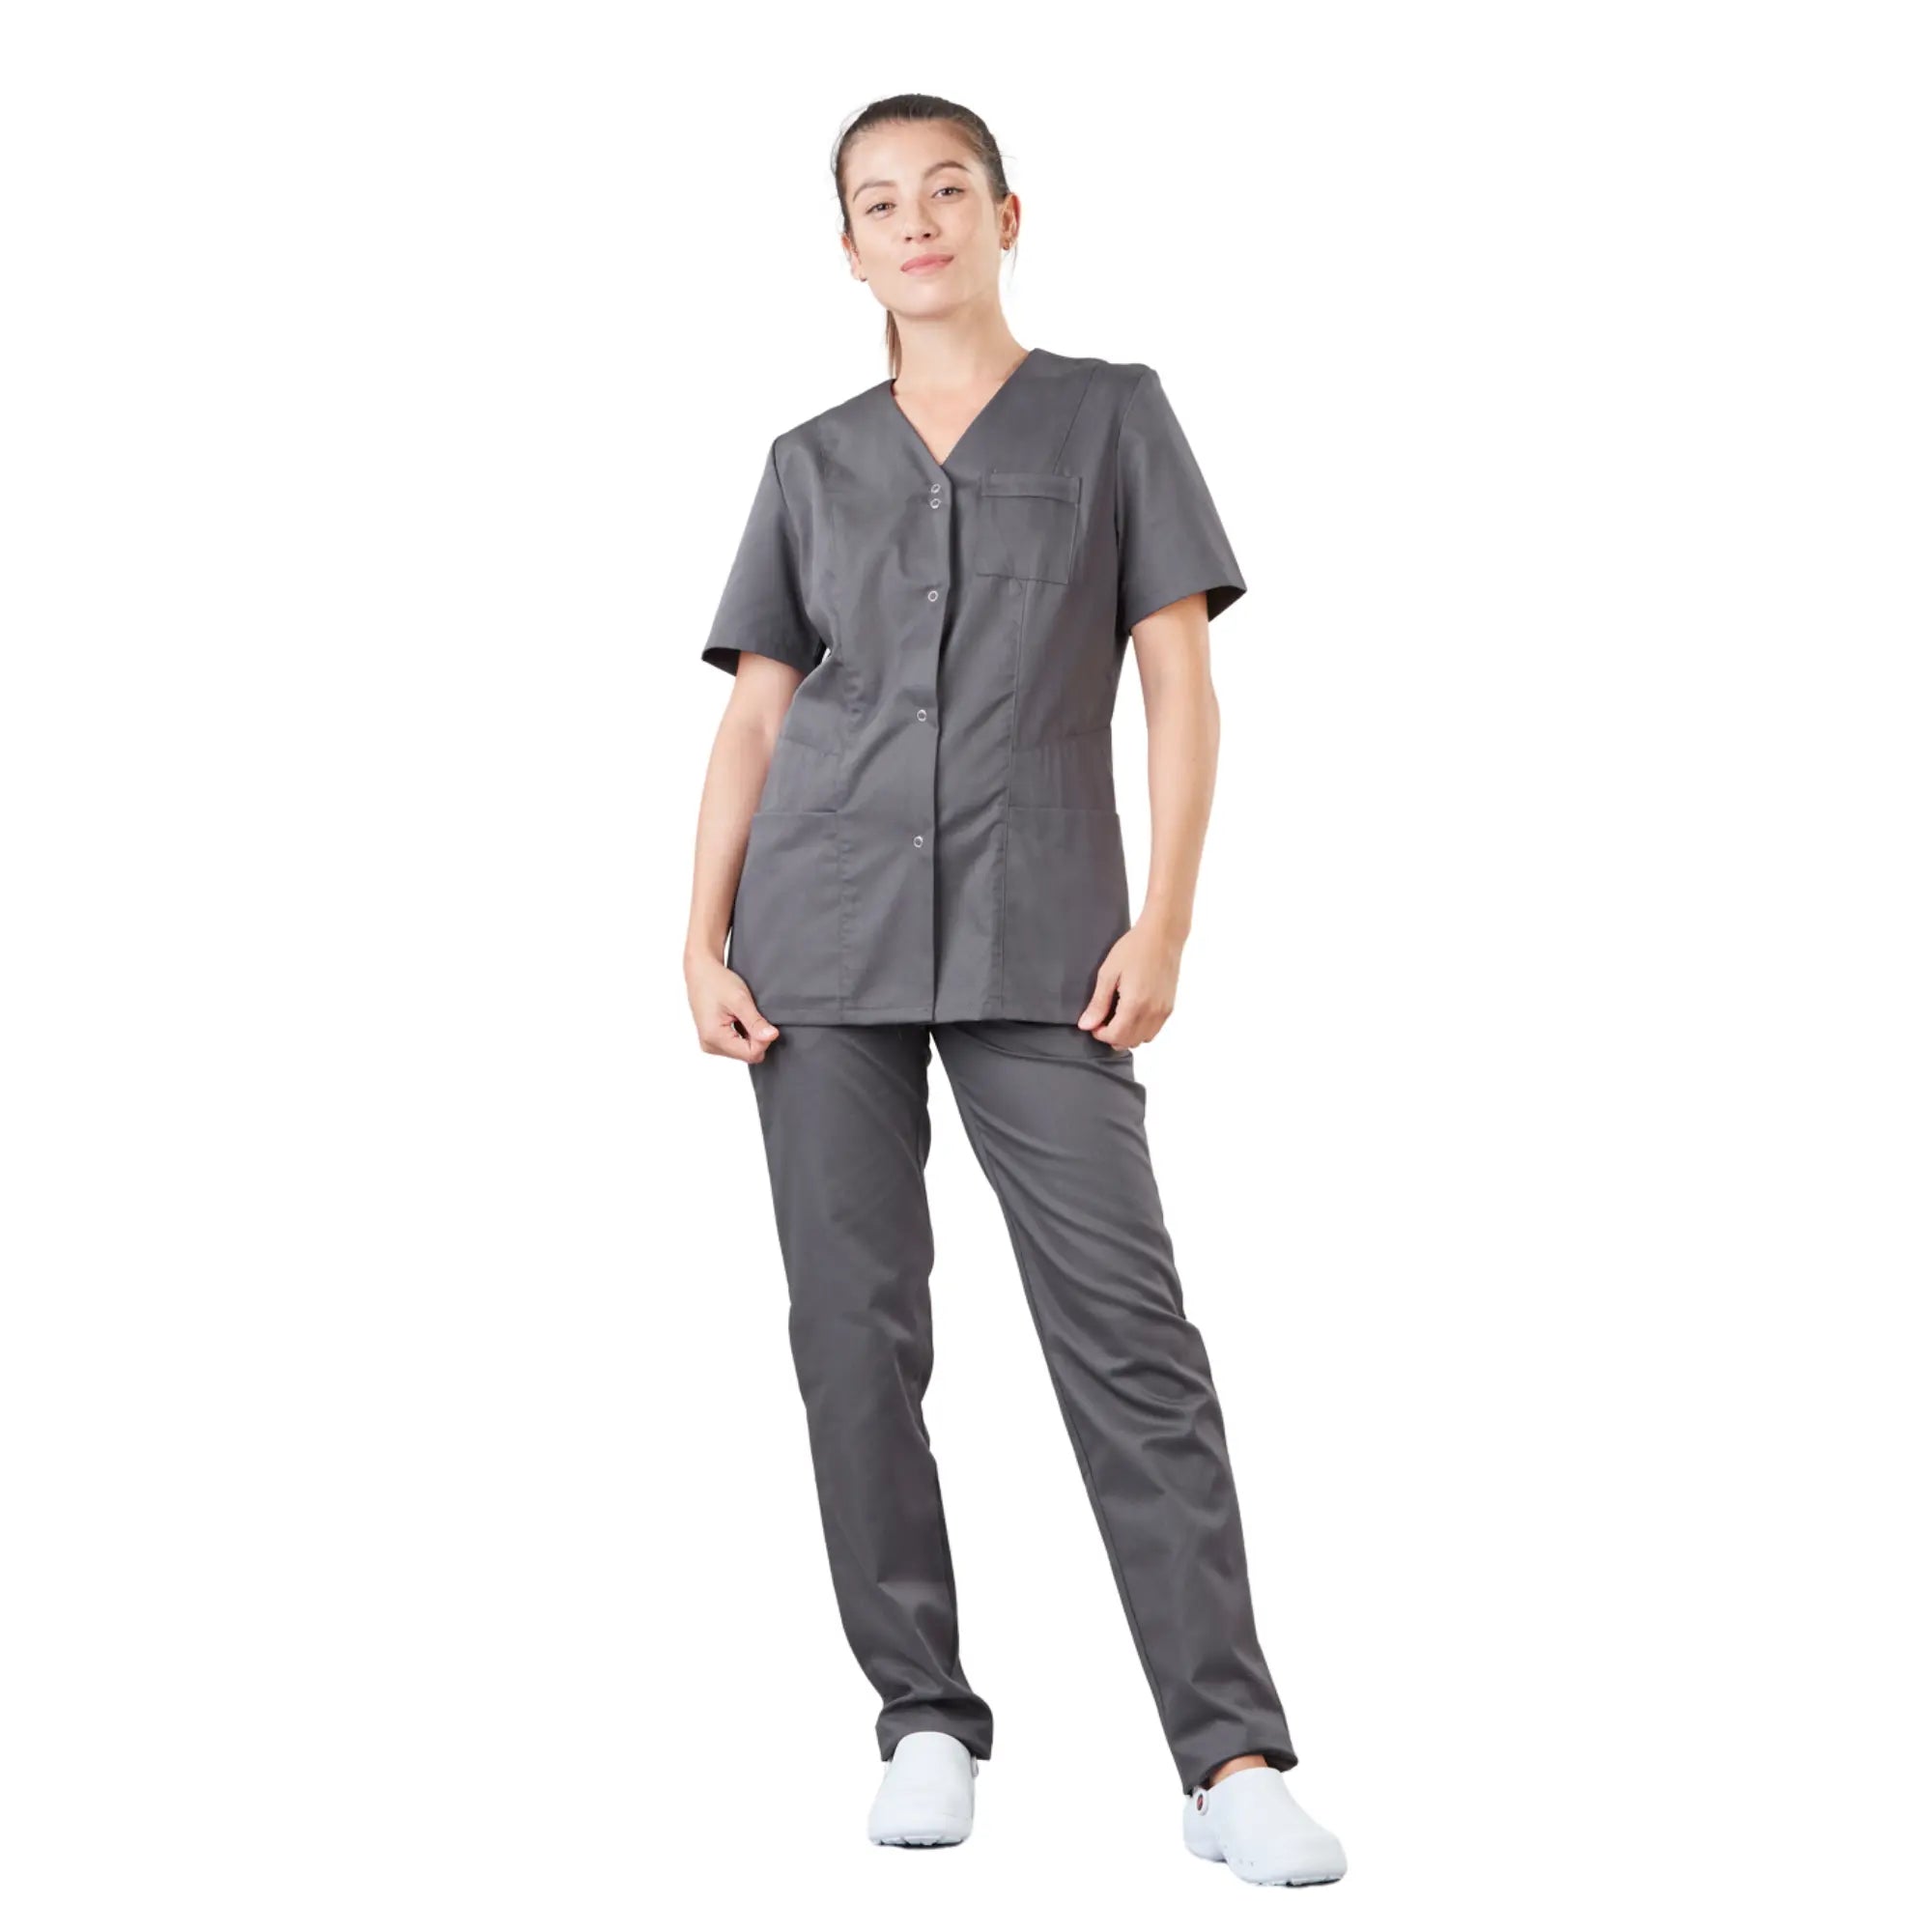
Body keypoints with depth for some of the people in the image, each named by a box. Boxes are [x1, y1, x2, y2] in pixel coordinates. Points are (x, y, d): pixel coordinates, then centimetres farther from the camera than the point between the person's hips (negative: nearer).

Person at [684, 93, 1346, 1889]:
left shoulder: (1112, 413, 8)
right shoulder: (811, 465, 13)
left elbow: (1178, 680, 3)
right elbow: (752, 718, 12)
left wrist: (1164, 920, -8)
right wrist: (702, 943, 0)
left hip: (1035, 939, -2)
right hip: (825, 932, 3)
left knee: (1126, 1323, -9)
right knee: (856, 1325, 1)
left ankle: (1232, 1757, -8)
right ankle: (925, 1716, 12)